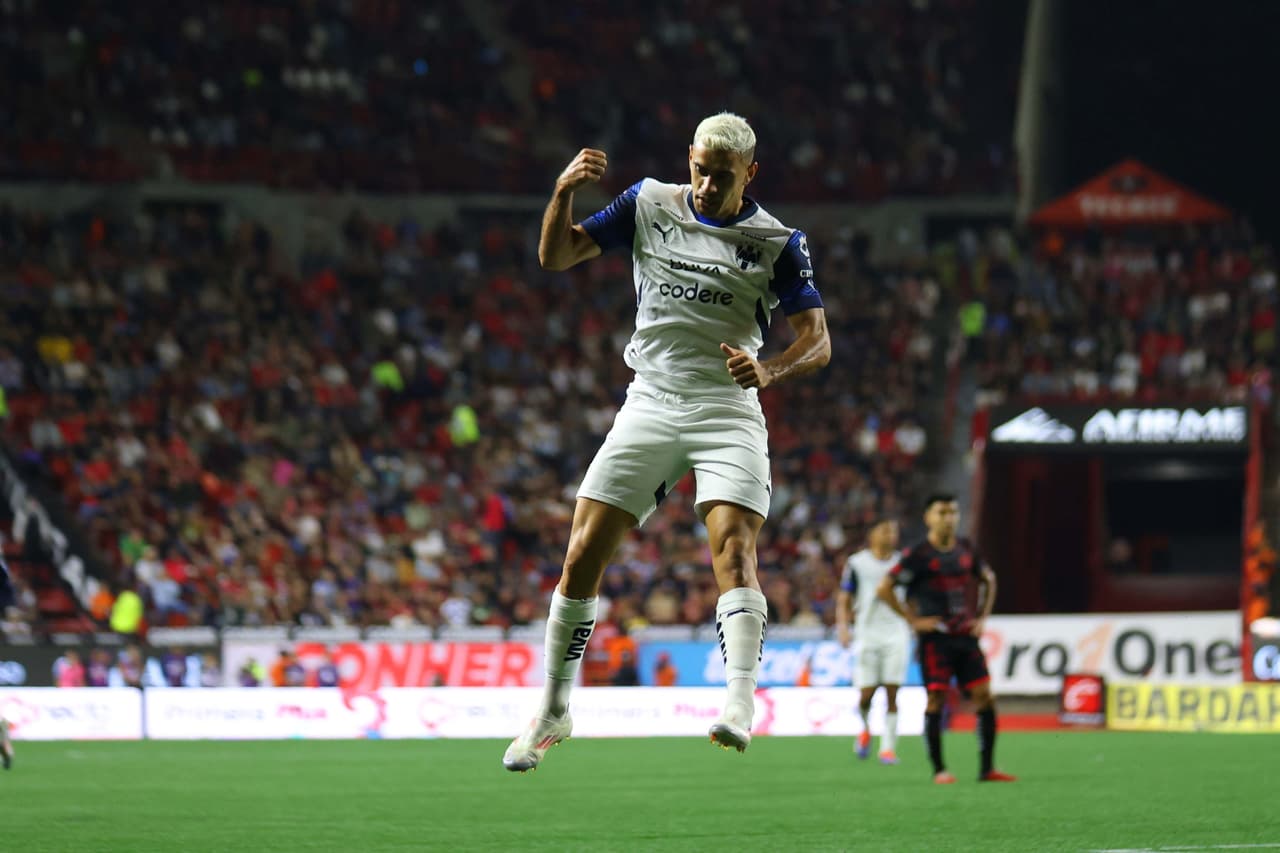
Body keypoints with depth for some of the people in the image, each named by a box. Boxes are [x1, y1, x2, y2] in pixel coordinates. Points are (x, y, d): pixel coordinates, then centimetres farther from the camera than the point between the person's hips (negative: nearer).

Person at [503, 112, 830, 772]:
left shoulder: (777, 242, 1)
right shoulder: (649, 204, 8)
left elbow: (817, 341, -3)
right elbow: (555, 256, 8)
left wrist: (768, 371, -24)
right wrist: (563, 193, -12)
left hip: (727, 413, -2)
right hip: (650, 407, 2)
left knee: (733, 546, -23)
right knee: (583, 556, -3)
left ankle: (739, 702, -32)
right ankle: (553, 713, 9)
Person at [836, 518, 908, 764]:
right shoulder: (857, 564, 1)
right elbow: (843, 600, 2)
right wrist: (842, 626, -12)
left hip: (896, 635, 1)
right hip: (867, 635, -1)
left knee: (891, 693, -6)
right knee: (866, 695, -4)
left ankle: (888, 747, -1)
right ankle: (865, 729, 28)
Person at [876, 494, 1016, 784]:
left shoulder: (966, 550, 9)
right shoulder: (918, 555, -7)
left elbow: (988, 579, 26)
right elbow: (884, 589, -8)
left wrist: (982, 617, 15)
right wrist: (913, 620, -10)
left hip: (966, 635, 5)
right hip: (935, 637, -5)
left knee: (984, 697, -2)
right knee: (936, 700, -6)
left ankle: (987, 768, 4)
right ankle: (939, 769, 2)